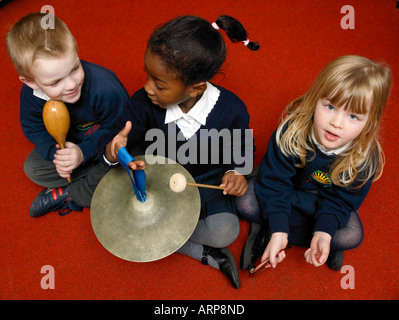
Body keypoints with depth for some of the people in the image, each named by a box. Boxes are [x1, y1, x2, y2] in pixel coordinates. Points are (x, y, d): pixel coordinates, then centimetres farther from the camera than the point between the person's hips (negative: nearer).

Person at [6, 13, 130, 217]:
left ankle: (65, 195, -1)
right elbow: (34, 129, -5)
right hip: (68, 142, 5)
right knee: (32, 168, -4)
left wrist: (84, 152, -35)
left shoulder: (106, 89, -39)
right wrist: (54, 152, -23)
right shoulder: (31, 93, -24)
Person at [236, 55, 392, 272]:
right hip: (288, 185, -2)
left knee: (352, 236, -22)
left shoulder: (365, 158, -28)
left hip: (325, 199, 2)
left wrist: (323, 233, -37)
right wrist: (278, 229, -36)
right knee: (245, 204, -23)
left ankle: (265, 232, -16)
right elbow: (274, 182, -28)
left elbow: (340, 200, -19)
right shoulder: (292, 132, -33)